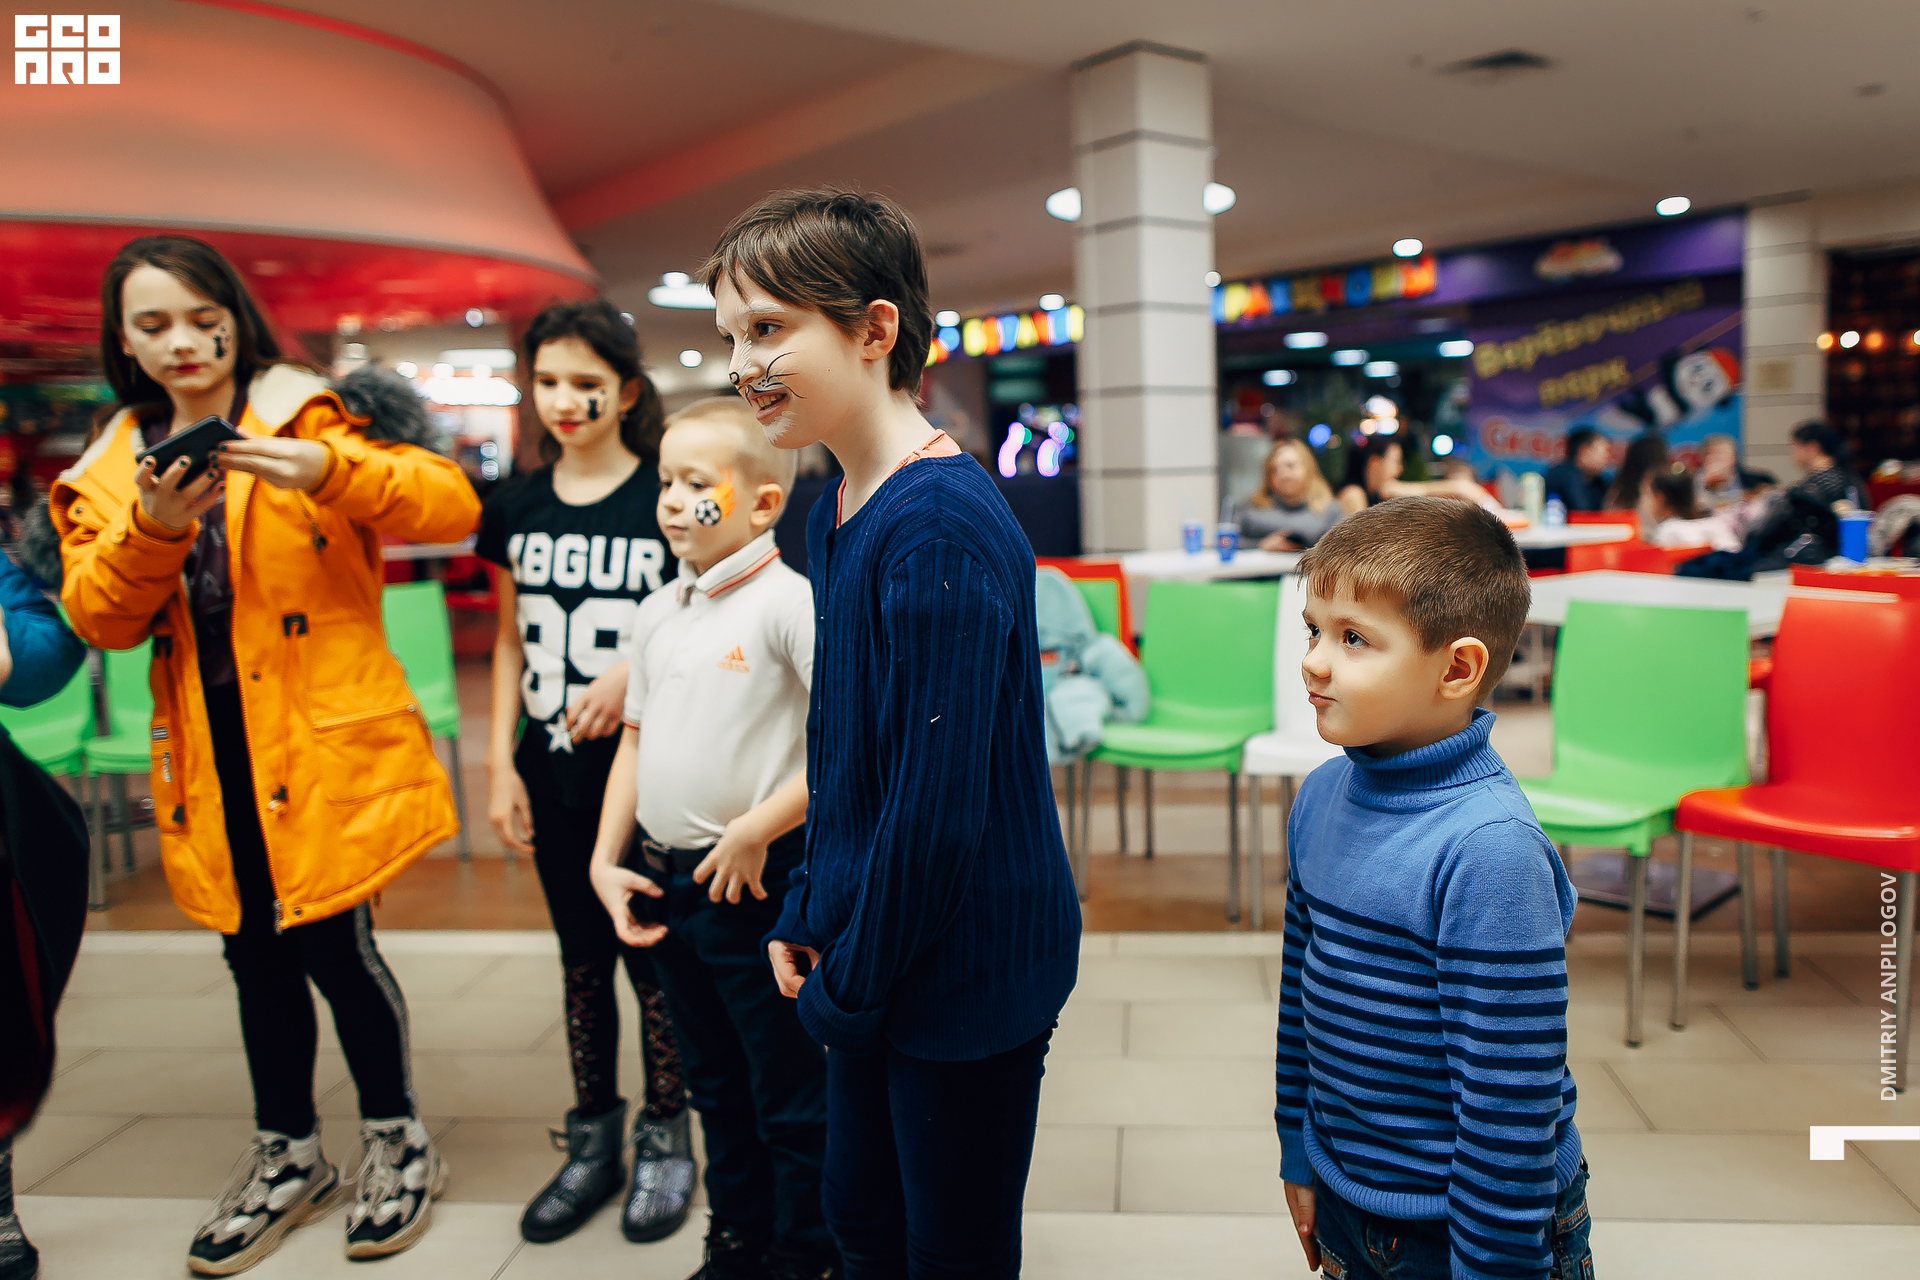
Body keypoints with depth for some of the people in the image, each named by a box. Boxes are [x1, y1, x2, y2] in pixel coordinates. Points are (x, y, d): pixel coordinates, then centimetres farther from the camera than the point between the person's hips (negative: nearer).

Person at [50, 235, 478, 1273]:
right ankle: (287, 1156, 34)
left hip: (325, 747, -4)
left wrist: (327, 470, -31)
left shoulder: (307, 416, -2)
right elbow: (97, 617, -1)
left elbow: (452, 504, -15)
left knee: (334, 945, -2)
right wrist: (153, 528, -20)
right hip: (213, 761, 5)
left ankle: (395, 1138, 22)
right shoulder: (112, 468, 12)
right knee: (256, 957, 15)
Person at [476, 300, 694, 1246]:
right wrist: (500, 764, 6)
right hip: (554, 773, 4)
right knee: (581, 957, 15)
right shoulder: (517, 508, 6)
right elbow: (511, 643, 11)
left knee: (651, 954, 5)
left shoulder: (667, 498, -7)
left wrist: (630, 672, -21)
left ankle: (665, 1139, 25)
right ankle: (594, 1142, 30)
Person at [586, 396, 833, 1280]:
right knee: (717, 1086, 22)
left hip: (760, 881, -7)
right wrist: (606, 859, 8)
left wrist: (755, 831, -20)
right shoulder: (658, 613, 8)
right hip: (670, 880, 8)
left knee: (791, 1092, 7)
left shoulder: (788, 602, -15)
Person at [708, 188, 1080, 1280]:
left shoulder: (943, 527, -25)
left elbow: (941, 807, -25)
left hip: (967, 971, -8)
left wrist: (849, 985, -13)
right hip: (872, 950, 8)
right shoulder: (834, 514, 5)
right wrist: (810, 918, 9)